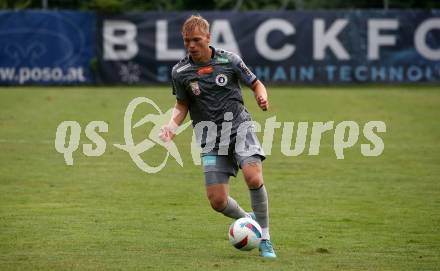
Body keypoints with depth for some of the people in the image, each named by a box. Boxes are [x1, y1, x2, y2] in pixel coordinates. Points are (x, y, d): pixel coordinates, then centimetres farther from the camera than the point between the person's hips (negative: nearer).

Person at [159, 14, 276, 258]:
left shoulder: (228, 60, -4)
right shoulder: (180, 72, -1)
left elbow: (256, 84, 7)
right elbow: (182, 106, 12)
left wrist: (262, 97, -16)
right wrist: (172, 125, -8)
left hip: (239, 127, -2)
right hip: (210, 137, 2)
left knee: (253, 177, -26)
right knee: (217, 201, -7)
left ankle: (264, 238, -10)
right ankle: (247, 219, 27)